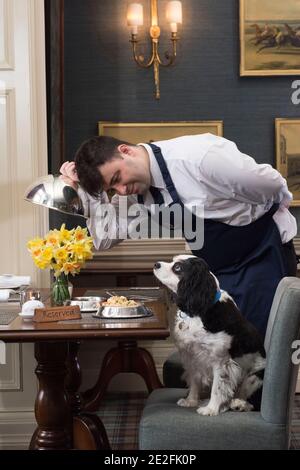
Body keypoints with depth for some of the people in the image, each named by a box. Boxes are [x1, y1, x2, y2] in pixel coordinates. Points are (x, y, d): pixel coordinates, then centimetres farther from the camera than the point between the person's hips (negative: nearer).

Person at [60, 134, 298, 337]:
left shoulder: (201, 157, -29)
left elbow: (273, 187, -19)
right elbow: (106, 236, -3)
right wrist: (86, 190, -16)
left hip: (261, 256, -6)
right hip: (216, 268, 7)